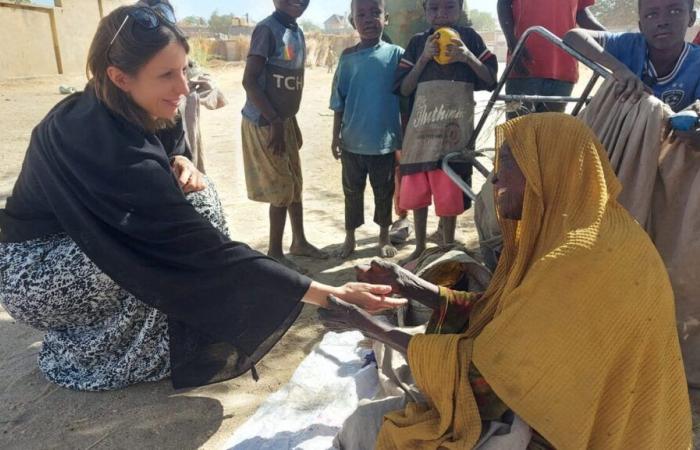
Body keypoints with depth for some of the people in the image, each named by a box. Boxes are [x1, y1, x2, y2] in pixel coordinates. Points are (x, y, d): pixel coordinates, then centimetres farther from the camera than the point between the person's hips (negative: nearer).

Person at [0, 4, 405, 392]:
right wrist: (329, 295, -39)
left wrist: (180, 163, -17)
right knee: (188, 240, -25)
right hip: (37, 275, -8)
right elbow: (205, 250, -38)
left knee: (194, 198, -3)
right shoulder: (111, 147, -34)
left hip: (75, 242, 8)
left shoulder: (97, 111, -8)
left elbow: (170, 144, 10)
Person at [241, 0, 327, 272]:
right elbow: (249, 80, -20)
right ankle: (275, 252, 14)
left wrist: (288, 120, 16)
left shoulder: (297, 33, 10)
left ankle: (299, 241, 31)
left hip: (285, 120, 8)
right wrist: (275, 122, -20)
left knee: (295, 183, 15)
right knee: (282, 188, -1)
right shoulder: (267, 29, -16)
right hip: (264, 123, -8)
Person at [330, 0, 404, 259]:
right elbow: (339, 102, 3)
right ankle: (350, 238, 29)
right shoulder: (348, 57, 0)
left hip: (385, 140, -1)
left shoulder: (396, 54, -5)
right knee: (352, 191, 14)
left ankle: (384, 238, 30)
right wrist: (336, 136, 2)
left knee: (384, 191, 12)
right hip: (352, 141, 1)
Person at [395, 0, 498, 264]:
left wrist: (468, 57, -12)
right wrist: (424, 58, -9)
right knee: (416, 192, 9)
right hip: (421, 128, 2)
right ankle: (420, 247, 26)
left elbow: (491, 80, 3)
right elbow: (403, 89, 2)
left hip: (455, 129, -2)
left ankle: (448, 248, 18)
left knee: (450, 193, 0)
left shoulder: (469, 38, 6)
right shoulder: (417, 43, 8)